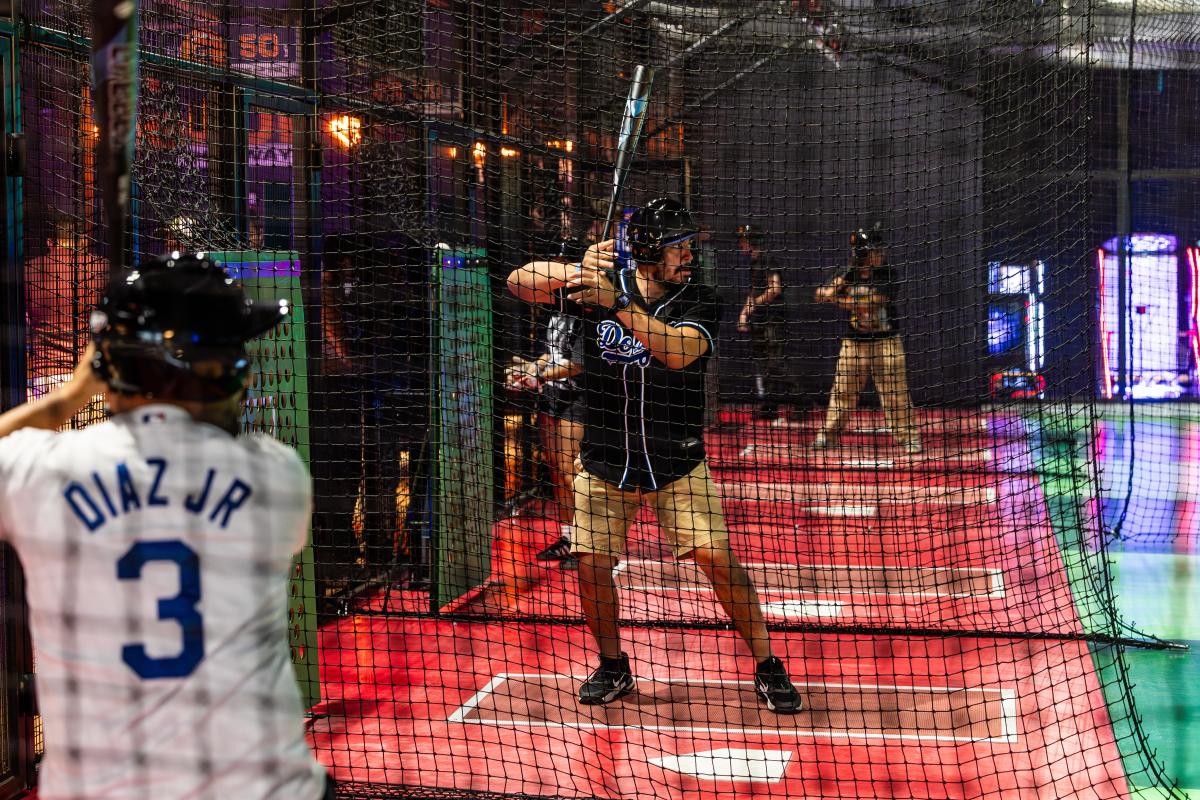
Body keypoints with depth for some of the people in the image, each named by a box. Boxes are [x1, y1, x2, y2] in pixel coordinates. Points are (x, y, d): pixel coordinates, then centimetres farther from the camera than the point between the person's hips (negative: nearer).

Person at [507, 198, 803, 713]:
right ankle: (613, 667, 24)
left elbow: (677, 352, -28)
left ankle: (767, 668, 5)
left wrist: (618, 304, -35)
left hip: (677, 463, -1)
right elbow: (518, 282, -8)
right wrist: (576, 270, -26)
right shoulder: (597, 285, -5)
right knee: (590, 564, -1)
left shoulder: (699, 303, -9)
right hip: (604, 461, 2)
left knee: (716, 556, -10)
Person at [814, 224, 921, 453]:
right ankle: (828, 434, 18)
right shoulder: (848, 277, 3)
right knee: (842, 390, 7)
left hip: (886, 342, -3)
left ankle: (907, 436, 5)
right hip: (854, 343, 3)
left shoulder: (888, 276, -8)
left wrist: (839, 300, -11)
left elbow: (872, 303, -17)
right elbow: (820, 296, 3)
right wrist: (835, 285, -17)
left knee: (895, 391, -3)